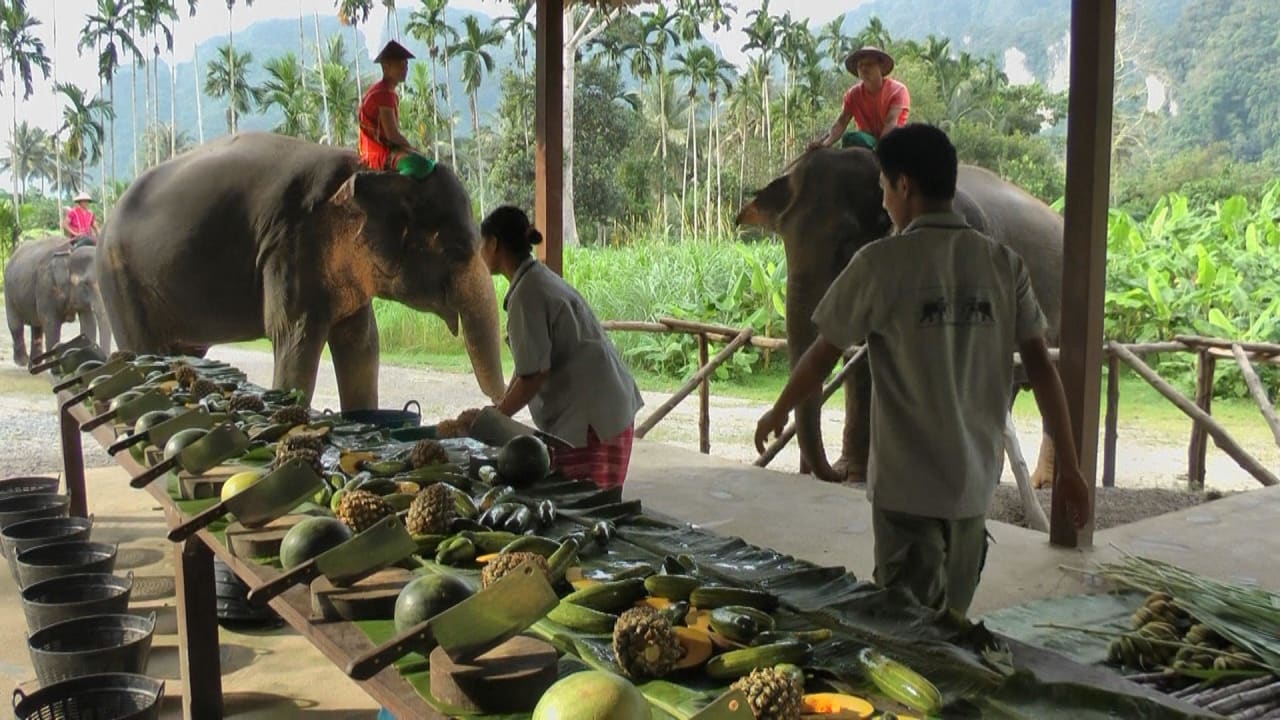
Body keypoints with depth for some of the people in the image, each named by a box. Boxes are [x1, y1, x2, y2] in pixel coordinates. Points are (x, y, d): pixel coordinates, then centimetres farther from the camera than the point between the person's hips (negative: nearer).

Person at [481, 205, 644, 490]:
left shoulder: (526, 295, -16)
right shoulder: (542, 280, 14)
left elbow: (534, 374, -19)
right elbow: (528, 366, 16)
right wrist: (499, 410, 14)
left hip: (591, 420, -10)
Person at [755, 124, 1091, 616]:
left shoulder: (881, 262, -11)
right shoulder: (1004, 264, 0)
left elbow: (823, 355, -3)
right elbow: (1041, 366, -1)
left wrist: (779, 411, 15)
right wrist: (1069, 467, 5)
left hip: (906, 482, -4)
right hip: (975, 477, 5)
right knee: (952, 622, 20)